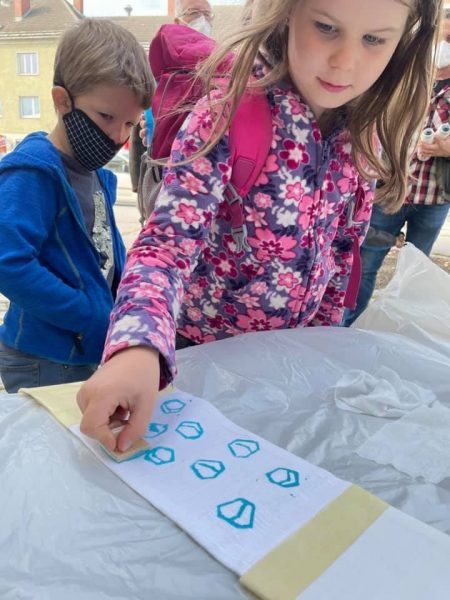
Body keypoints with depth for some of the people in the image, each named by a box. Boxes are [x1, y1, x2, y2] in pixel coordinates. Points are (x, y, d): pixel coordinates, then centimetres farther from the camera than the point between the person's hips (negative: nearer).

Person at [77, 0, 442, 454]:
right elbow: (168, 239, -32)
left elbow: (342, 250, 6)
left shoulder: (362, 138, -6)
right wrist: (139, 347, -49)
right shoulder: (229, 115, -23)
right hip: (198, 352, -4)